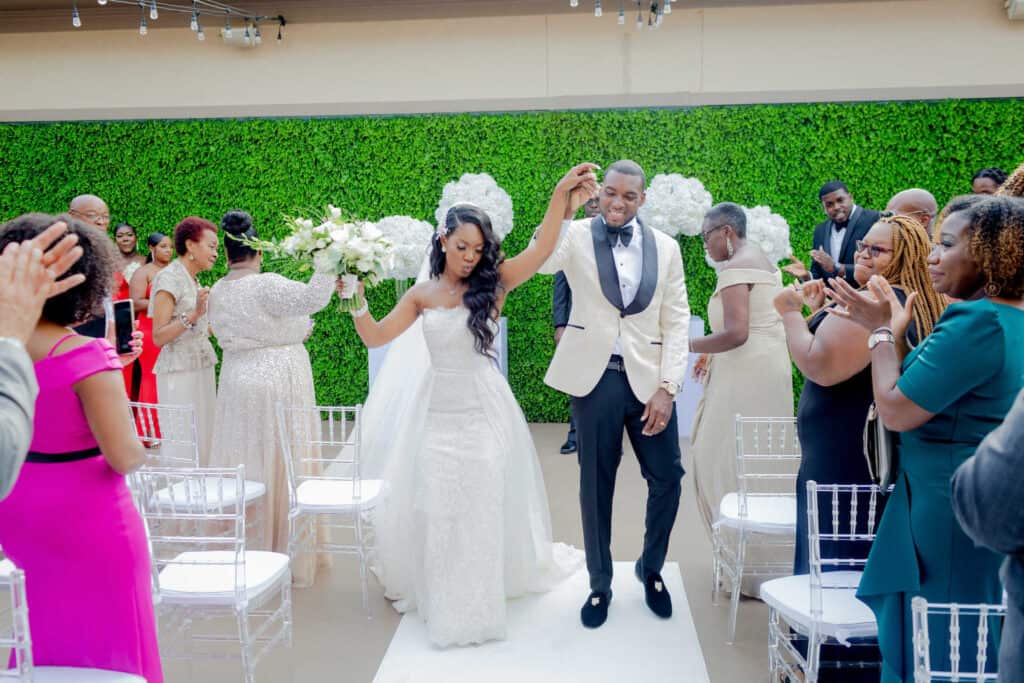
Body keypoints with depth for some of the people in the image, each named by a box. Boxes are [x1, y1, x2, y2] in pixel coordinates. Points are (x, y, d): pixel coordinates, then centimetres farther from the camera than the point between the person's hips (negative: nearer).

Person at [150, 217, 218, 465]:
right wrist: (194, 315, -23)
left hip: (202, 369, 8)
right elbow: (158, 337, -15)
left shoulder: (192, 280, 14)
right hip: (180, 371, -8)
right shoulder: (169, 278, -9)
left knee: (203, 440, 8)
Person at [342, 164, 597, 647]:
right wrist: (356, 303, -15)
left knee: (483, 509, 7)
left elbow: (540, 249, -18)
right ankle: (443, 599, 30)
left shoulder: (491, 285, -5)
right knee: (436, 510, 9)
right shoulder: (422, 294, 1)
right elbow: (375, 337, 1)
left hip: (482, 411, -2)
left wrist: (562, 193, -27)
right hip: (437, 412, 2)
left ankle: (481, 596, 25)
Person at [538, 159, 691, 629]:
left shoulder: (665, 247, 4)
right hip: (594, 377, -2)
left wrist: (667, 387, -6)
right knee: (596, 485, 8)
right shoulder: (577, 237, -2)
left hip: (649, 379, 2)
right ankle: (600, 585, 26)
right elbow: (539, 263, -23)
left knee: (667, 479, 6)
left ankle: (651, 569, 32)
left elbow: (676, 322, 2)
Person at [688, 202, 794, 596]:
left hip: (748, 376, -10)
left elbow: (736, 333, -23)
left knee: (734, 464, -4)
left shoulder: (736, 268, -13)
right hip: (770, 371, 10)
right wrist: (713, 353, 19)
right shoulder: (761, 261, 18)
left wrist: (689, 346, -13)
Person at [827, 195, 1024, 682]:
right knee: (971, 642, 21)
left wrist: (883, 332, -9)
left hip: (947, 513, -10)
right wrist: (888, 332, 11)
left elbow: (896, 412, -21)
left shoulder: (977, 323, -22)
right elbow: (930, 396, 14)